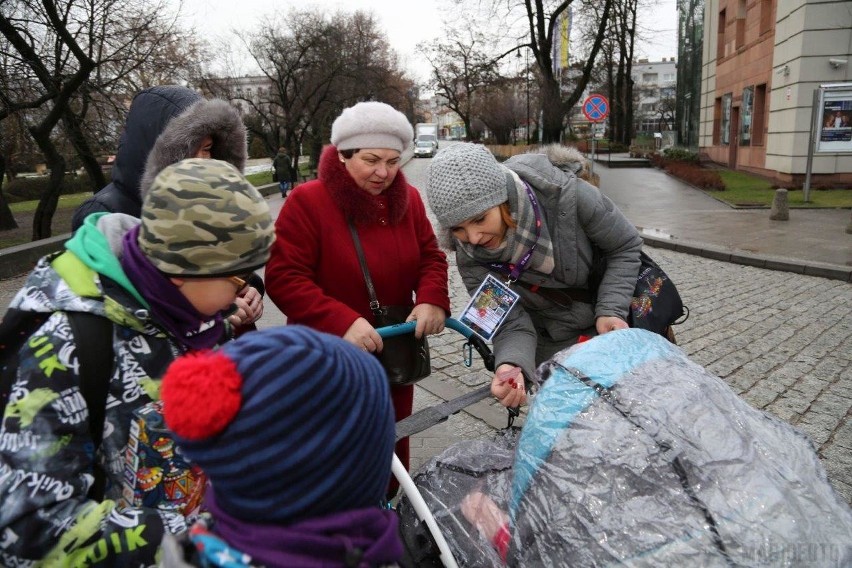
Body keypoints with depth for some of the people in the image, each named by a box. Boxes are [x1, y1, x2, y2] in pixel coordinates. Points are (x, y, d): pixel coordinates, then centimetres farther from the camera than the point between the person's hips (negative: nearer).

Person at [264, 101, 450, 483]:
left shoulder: (407, 199, 3)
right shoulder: (307, 201, -15)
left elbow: (431, 256, 7)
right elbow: (283, 278, -19)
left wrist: (431, 300, -15)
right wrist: (342, 322, -31)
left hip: (395, 353, 6)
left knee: (393, 444, 22)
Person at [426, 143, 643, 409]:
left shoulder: (566, 195, -30)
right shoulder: (470, 256, -23)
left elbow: (625, 247, -14)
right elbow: (511, 323, -24)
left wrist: (611, 311, -25)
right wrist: (511, 366, -45)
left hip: (611, 329, 0)